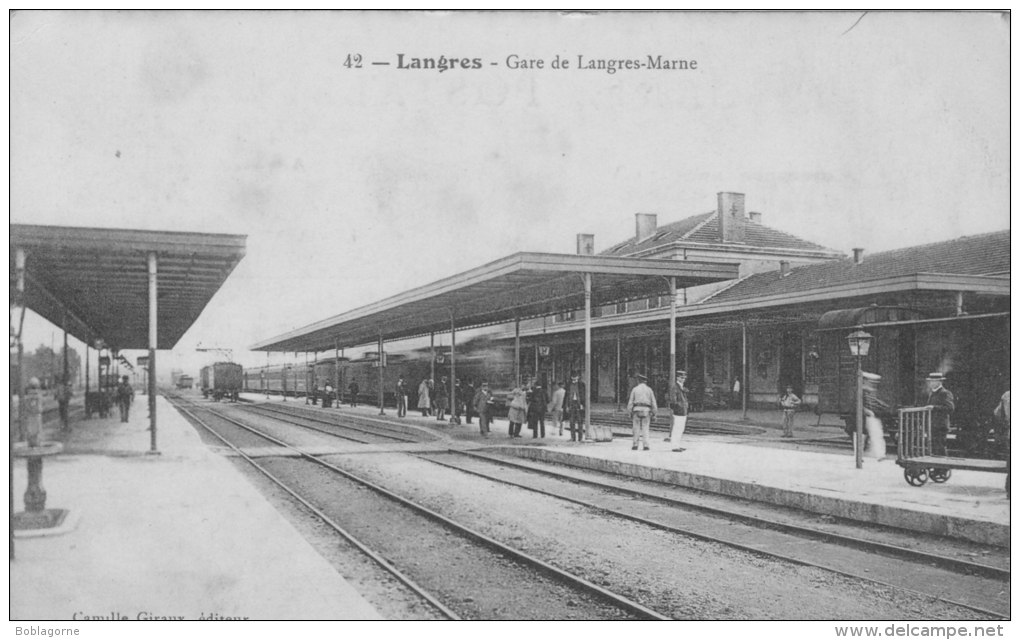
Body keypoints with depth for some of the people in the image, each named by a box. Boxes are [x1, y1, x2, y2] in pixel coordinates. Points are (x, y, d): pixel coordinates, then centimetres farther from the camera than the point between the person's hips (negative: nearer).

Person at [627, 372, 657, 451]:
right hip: (646, 410, 1)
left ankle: (635, 445, 3)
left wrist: (630, 413, 6)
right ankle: (646, 446, -4)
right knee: (645, 429, 2)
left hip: (637, 410, -1)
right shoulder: (649, 389, 6)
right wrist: (654, 414, 10)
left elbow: (630, 402, 1)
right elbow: (653, 403, 4)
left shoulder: (635, 389, 4)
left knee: (636, 428, 5)